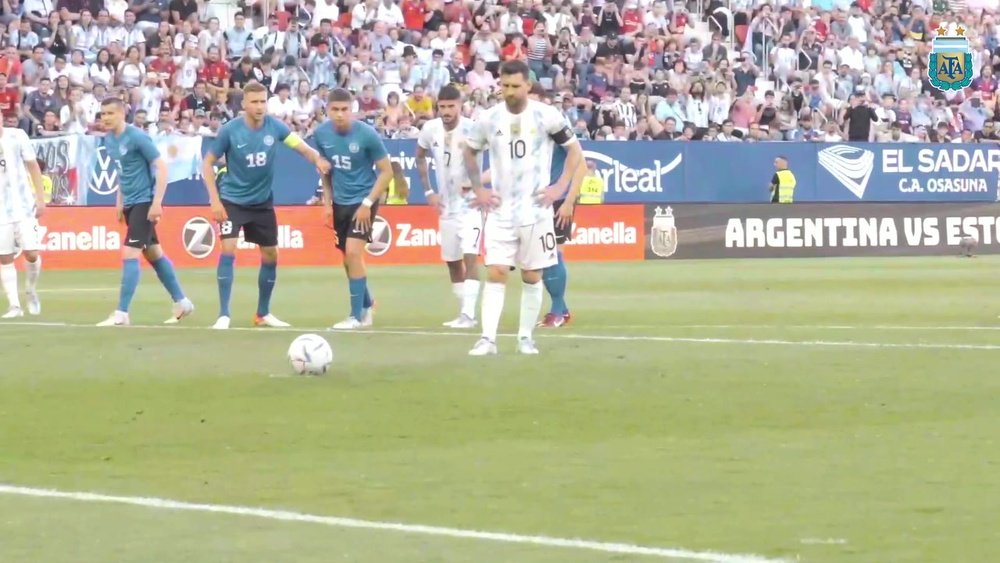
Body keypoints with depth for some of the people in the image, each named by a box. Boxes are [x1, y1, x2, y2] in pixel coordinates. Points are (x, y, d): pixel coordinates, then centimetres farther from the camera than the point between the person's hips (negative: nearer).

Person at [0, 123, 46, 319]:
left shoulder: (17, 136, -1)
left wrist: (40, 198, 1)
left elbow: (33, 166, 6)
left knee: (32, 253, -6)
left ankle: (31, 290, 22)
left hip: (23, 207, 0)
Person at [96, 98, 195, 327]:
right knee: (153, 254, 15)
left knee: (129, 254, -13)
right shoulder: (109, 140, 7)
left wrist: (157, 203, -22)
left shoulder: (137, 137, -17)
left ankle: (121, 314, -12)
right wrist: (120, 200, 18)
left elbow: (161, 168, -17)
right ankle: (181, 302, 27)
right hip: (130, 203, 9)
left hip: (144, 202, -9)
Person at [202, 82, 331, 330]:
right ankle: (224, 315, -12)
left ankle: (263, 314, 27)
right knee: (228, 250, -18)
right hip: (232, 200, -4)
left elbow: (300, 146, -19)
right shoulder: (230, 131, -16)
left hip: (263, 202, 4)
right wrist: (214, 201, -15)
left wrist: (317, 159, -41)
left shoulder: (274, 126, -10)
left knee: (270, 256, 10)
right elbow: (208, 163, -8)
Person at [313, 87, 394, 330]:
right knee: (348, 259, 10)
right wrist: (327, 201, 6)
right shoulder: (321, 133, -5)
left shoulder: (367, 134, -18)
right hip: (339, 202, 5)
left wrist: (367, 203, -16)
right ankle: (367, 305, 31)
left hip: (363, 200, -5)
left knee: (353, 253, -16)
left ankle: (357, 316, -8)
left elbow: (386, 171, -11)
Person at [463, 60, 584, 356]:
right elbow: (469, 152, 17)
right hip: (500, 210, 1)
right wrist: (478, 189, 7)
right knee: (495, 273, -8)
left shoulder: (547, 116, -7)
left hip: (535, 209, -1)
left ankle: (526, 337, 15)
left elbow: (574, 150, 3)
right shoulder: (489, 119, 0)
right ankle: (488, 338, -11)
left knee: (532, 276, 5)